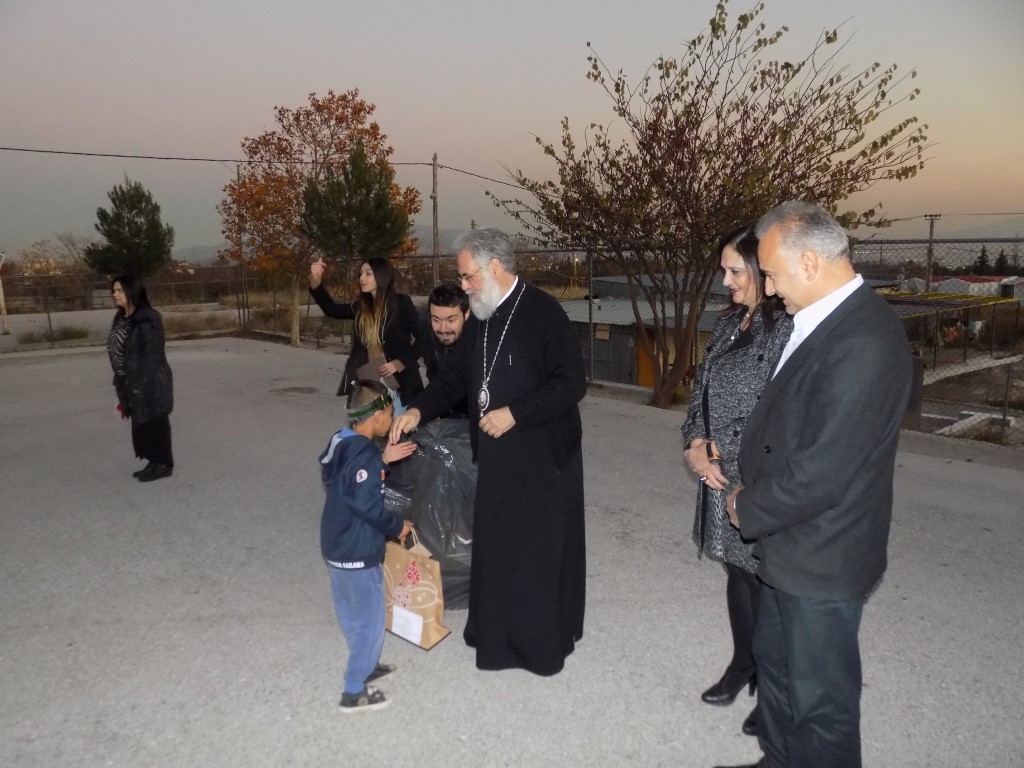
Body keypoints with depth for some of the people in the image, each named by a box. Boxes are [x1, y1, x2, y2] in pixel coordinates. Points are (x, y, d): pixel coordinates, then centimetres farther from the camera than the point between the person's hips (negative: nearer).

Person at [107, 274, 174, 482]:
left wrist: (141, 385, -20)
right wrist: (121, 383, 12)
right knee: (141, 422, 14)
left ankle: (163, 464, 11)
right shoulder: (121, 318, 11)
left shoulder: (148, 319, -16)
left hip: (149, 383, -9)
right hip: (130, 382, 9)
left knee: (154, 422, 0)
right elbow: (116, 351, 14)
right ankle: (154, 462, 24)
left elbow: (152, 355, -18)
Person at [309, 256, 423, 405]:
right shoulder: (362, 306, 9)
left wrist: (399, 363, -17)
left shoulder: (401, 303, -7)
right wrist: (316, 280, -6)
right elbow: (332, 309, 6)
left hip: (399, 382, -5)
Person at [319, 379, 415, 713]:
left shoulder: (340, 442, 3)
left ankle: (364, 667, 41)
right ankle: (354, 691, 17)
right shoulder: (365, 455, -25)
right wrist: (398, 527, -12)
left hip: (337, 547, 9)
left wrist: (383, 460, 6)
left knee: (352, 615, 23)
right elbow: (368, 505, -26)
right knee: (369, 620, 6)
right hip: (359, 553, -9)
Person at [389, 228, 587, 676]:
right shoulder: (482, 319, 9)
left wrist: (514, 414, -20)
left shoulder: (542, 312, -15)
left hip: (542, 455, -7)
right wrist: (419, 410, 1)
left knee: (539, 550, 5)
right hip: (496, 455, 7)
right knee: (497, 547, 16)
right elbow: (457, 375, 15)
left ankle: (542, 641, 23)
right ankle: (499, 633, 33)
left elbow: (572, 383, -18)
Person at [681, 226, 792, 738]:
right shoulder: (729, 321, 7)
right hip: (723, 473, 7)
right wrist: (696, 445, -4)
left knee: (764, 580, 7)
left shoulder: (788, 329, -18)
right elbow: (702, 388, 11)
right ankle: (743, 665, 40)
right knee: (737, 572, 20)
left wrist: (720, 456, -13)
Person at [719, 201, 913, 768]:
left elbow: (823, 471, -28)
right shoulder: (823, 321, 3)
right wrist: (751, 489, 2)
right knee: (773, 657, 26)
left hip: (821, 556, -9)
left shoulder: (864, 342, -27)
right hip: (792, 544, 9)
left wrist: (749, 510, -12)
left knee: (820, 697, 11)